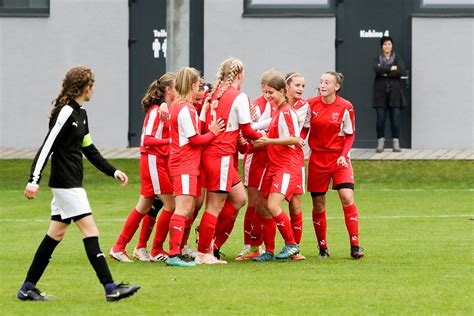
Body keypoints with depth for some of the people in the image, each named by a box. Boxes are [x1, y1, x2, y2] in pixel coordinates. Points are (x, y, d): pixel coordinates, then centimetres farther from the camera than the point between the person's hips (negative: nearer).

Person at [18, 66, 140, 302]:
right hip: (66, 183, -10)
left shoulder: (80, 113, 14)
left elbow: (88, 149, 23)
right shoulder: (65, 113, -15)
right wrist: (34, 180, -25)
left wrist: (113, 171, 20)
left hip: (70, 183, 10)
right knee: (90, 231, -10)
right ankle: (110, 288, -11)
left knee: (56, 234, 12)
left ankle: (27, 289, 15)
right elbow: (47, 146, -20)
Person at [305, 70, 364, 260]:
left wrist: (343, 155, -13)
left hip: (339, 157, -2)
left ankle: (355, 246, -13)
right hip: (317, 158, 2)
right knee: (318, 205, 4)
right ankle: (323, 248, 17)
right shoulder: (311, 104, -2)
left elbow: (349, 135, 1)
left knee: (347, 197, -16)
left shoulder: (345, 107, -7)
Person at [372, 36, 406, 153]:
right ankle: (380, 143, 4)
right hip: (381, 91, 0)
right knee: (380, 118, -2)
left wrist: (385, 73, -11)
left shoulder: (397, 57, 7)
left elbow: (402, 71, -10)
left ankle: (396, 143, 2)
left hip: (394, 91, 0)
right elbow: (376, 69, -12)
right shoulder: (378, 58, 8)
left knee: (395, 118, -2)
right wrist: (391, 68, -13)